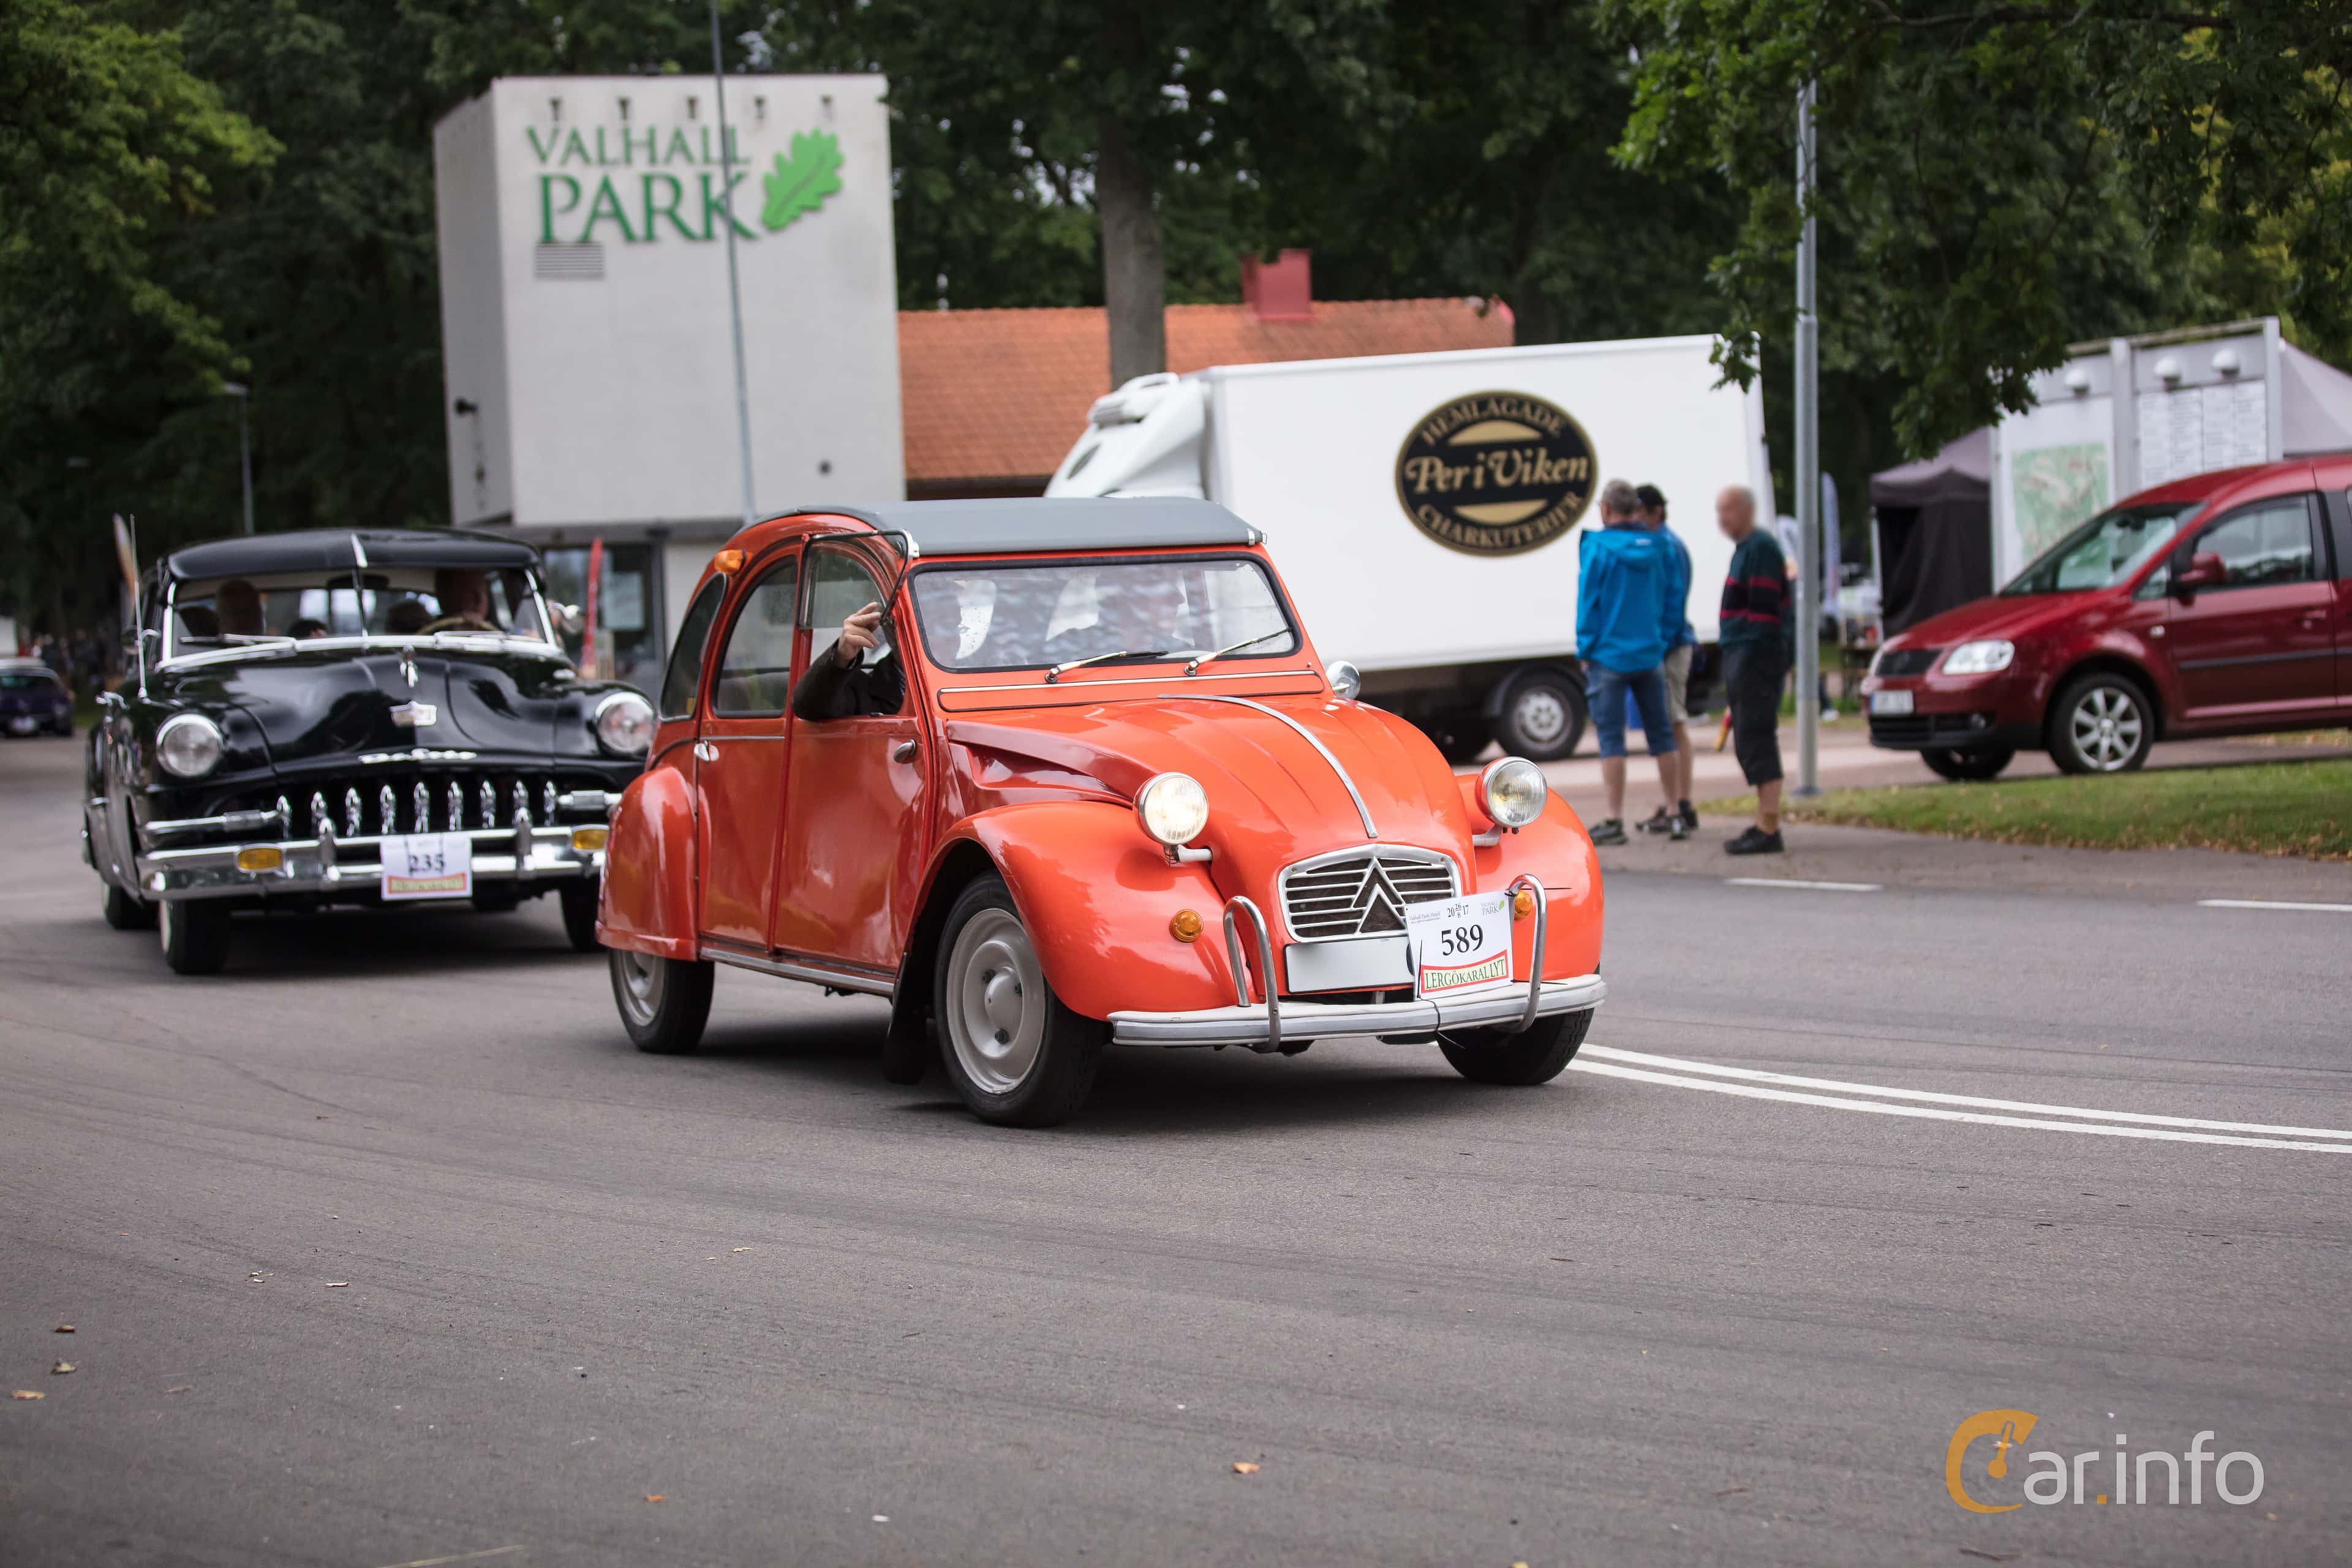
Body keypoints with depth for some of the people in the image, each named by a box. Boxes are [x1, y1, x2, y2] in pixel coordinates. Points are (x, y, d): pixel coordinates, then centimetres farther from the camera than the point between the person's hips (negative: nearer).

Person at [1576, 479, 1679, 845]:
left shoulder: (1597, 547, -10)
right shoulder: (1655, 548, 5)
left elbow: (1588, 602, -9)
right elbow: (1668, 599, 11)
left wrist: (1585, 649, 0)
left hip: (1609, 655, -5)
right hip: (1649, 655, 5)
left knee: (1611, 737, -2)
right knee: (1661, 733, 11)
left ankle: (1615, 821, -5)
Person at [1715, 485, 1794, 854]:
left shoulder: (1760, 548, -13)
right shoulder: (1746, 548, 20)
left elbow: (1764, 608, -19)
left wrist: (1753, 658, -23)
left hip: (1757, 657, -11)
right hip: (1745, 657, 11)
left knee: (1757, 741, -11)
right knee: (1750, 741, 15)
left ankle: (1769, 830, -12)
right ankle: (1765, 823, 21)